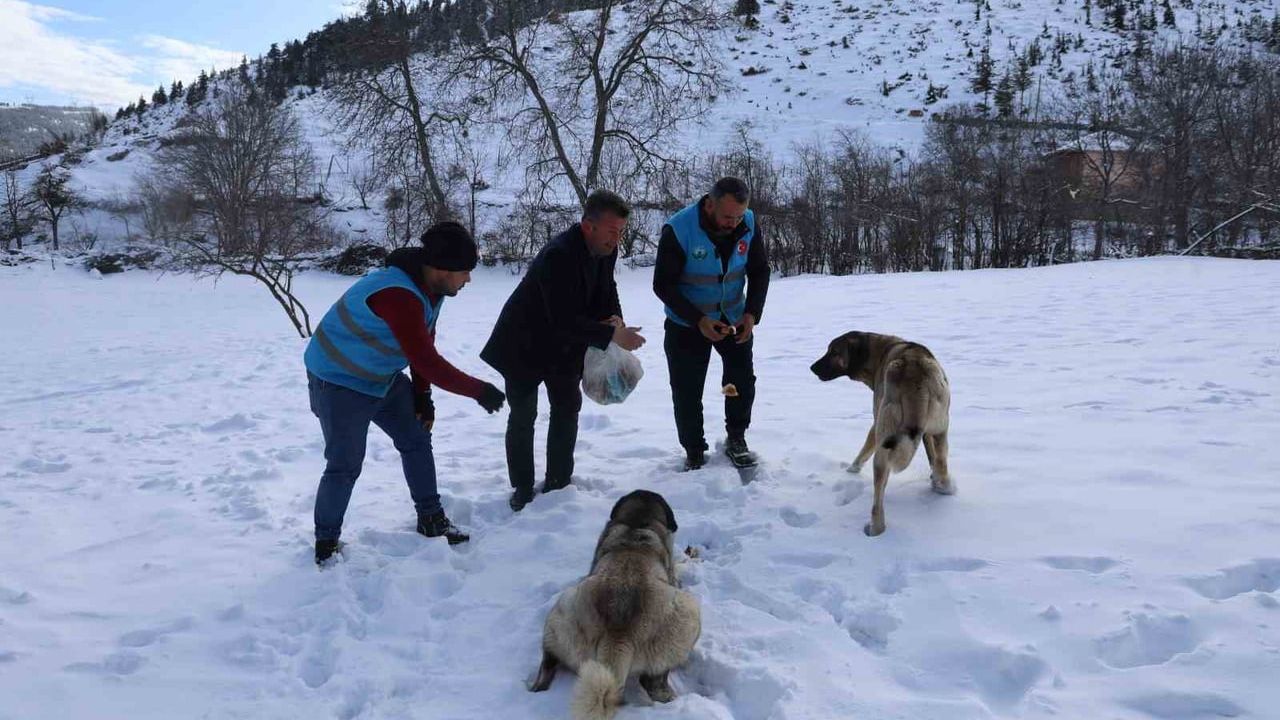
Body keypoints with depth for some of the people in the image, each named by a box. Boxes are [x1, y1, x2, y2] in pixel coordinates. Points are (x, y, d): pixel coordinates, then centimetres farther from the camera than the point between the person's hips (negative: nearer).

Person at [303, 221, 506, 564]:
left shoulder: (431, 287, -5)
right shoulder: (397, 296, -36)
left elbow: (424, 349, 4)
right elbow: (427, 361, -38)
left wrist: (422, 395, -1)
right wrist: (479, 391, -31)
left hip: (383, 378, 9)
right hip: (339, 382, -9)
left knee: (417, 439, 11)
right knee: (345, 465, -8)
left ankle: (431, 519, 24)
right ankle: (326, 543, 10)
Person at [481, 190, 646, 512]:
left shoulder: (606, 250, -10)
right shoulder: (559, 255, -35)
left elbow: (607, 290, 5)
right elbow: (565, 319, -39)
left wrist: (615, 318, -15)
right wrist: (611, 335, -39)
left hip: (563, 345, 8)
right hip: (525, 344, -8)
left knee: (568, 407, 10)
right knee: (523, 415, -2)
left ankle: (558, 482, 21)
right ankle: (522, 489, 10)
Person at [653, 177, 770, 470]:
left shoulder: (749, 225, -14)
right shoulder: (678, 229, -27)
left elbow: (759, 272, -1)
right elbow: (663, 284, -21)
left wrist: (752, 313, -15)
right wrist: (699, 321, -28)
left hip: (733, 317, 3)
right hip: (686, 322, -3)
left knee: (743, 379, 3)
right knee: (687, 390, 0)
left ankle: (736, 439, 25)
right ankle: (694, 452, 18)